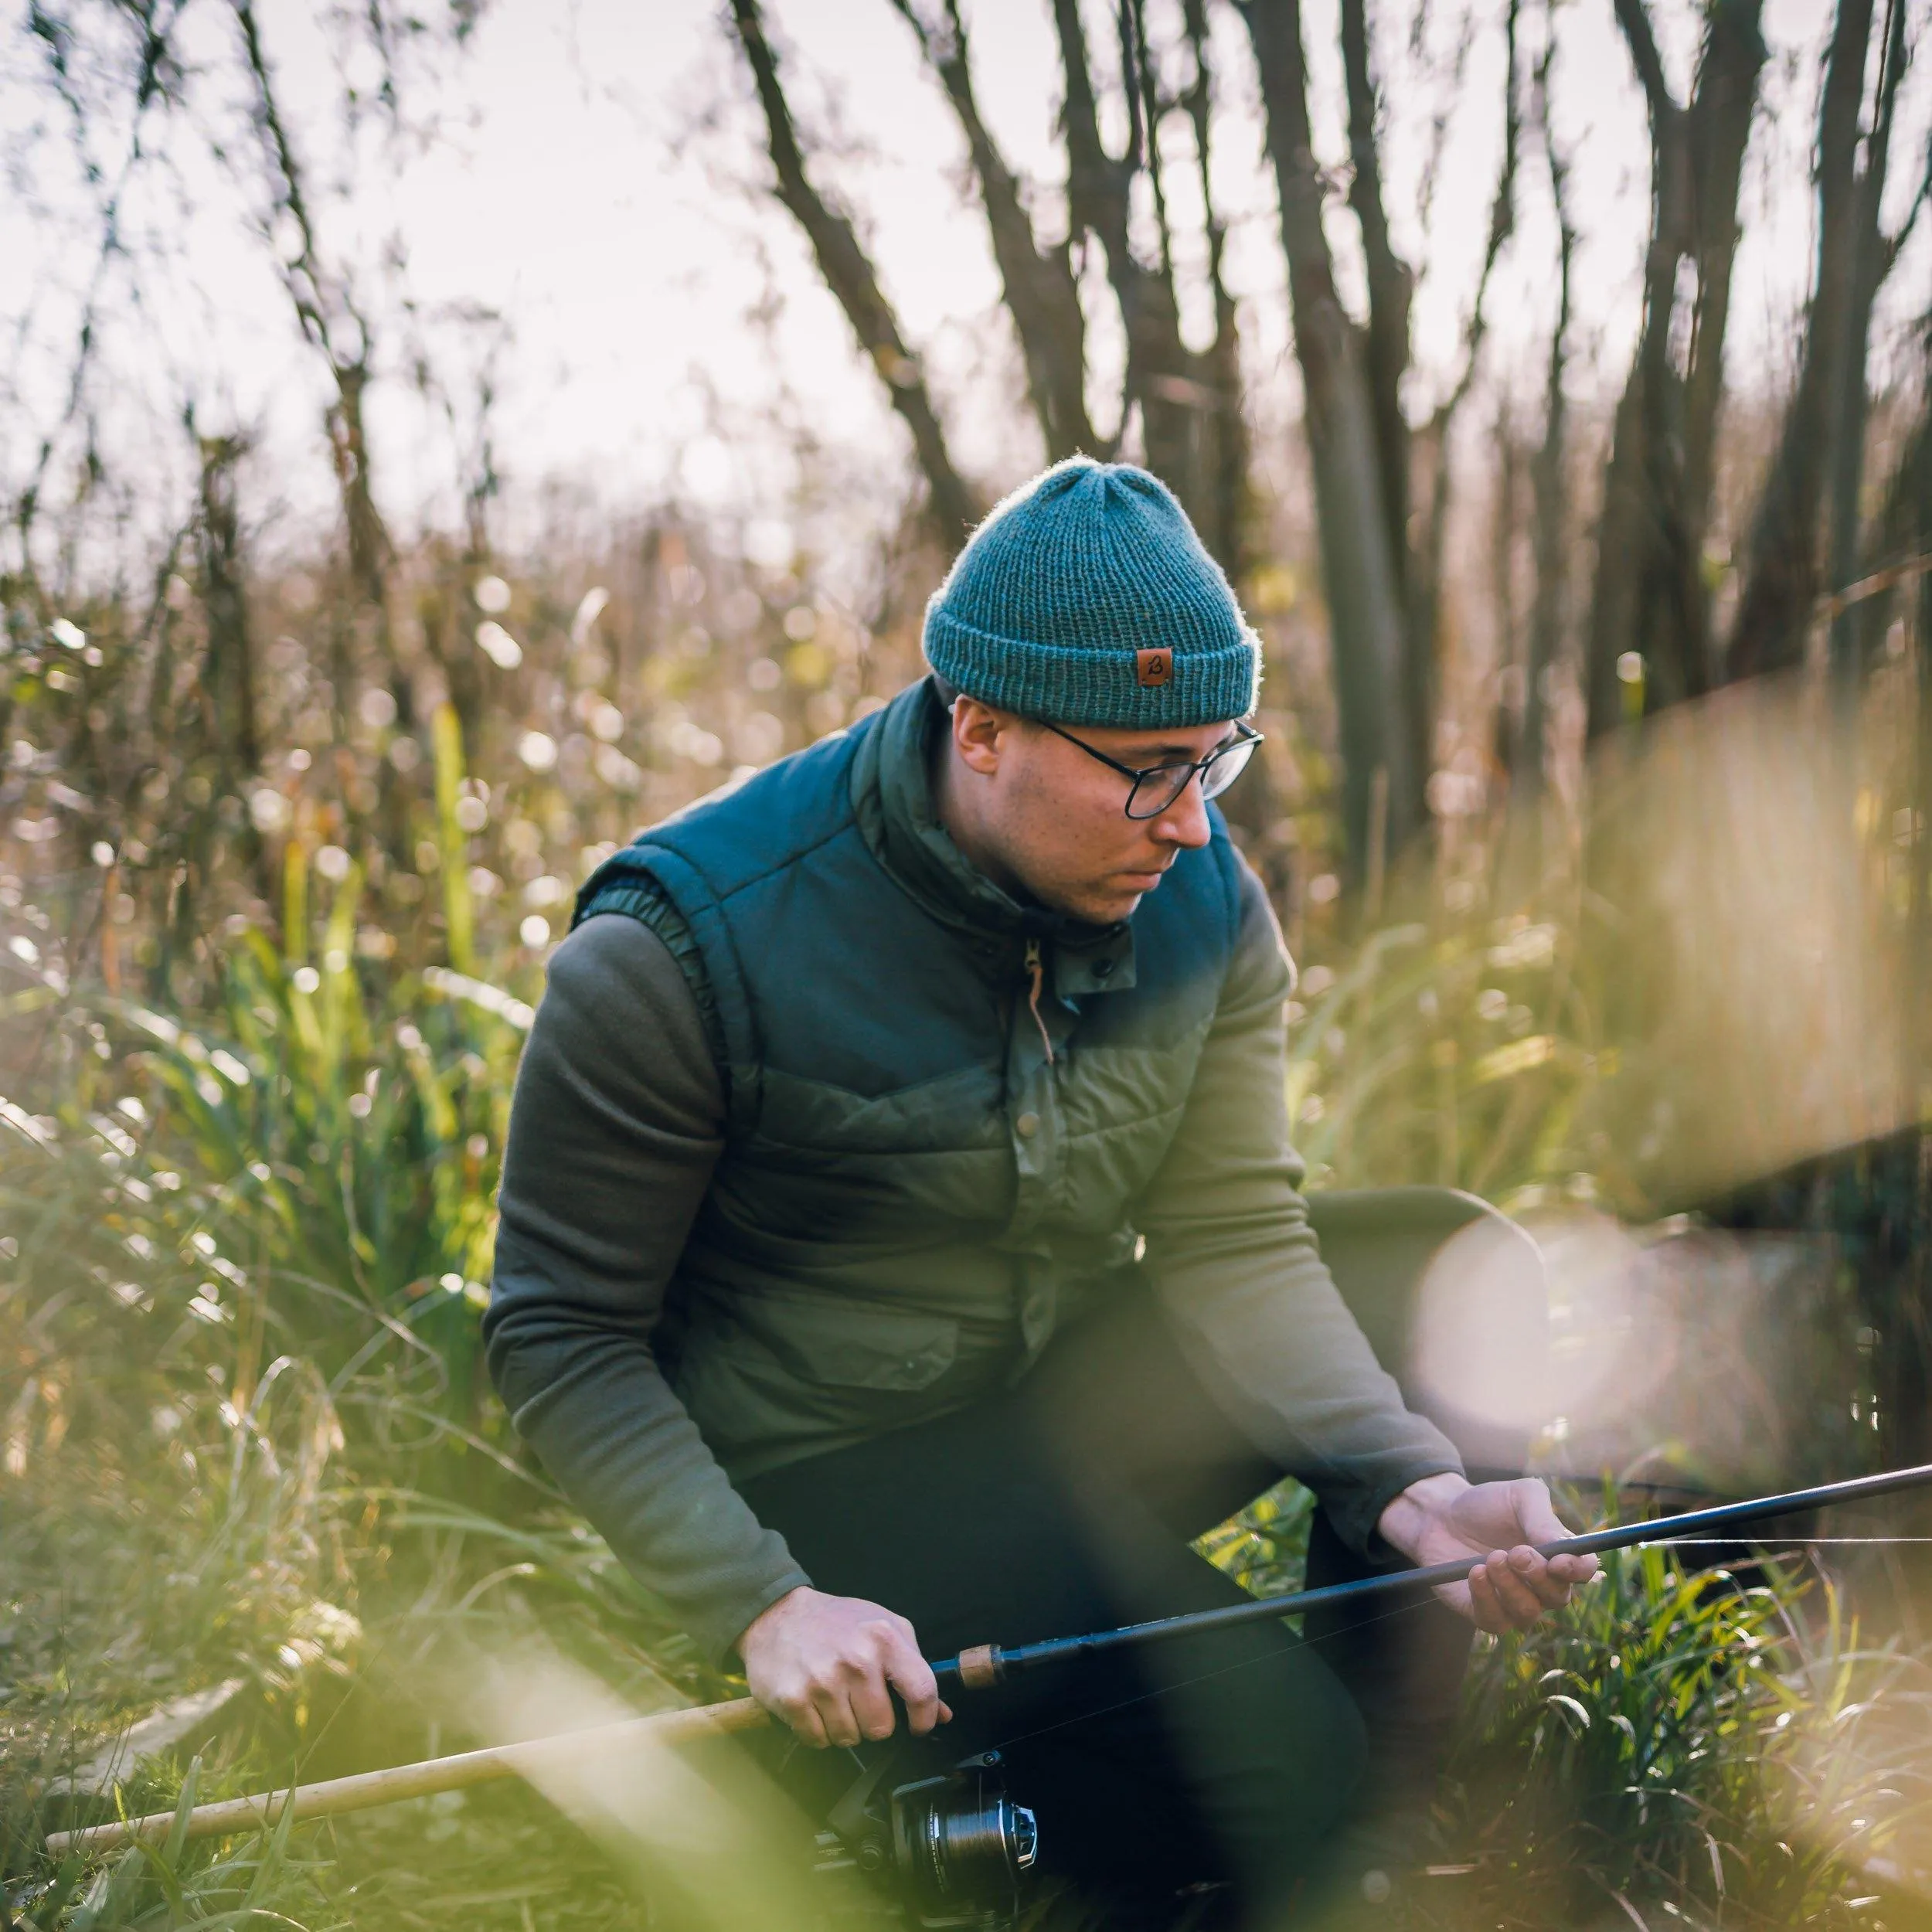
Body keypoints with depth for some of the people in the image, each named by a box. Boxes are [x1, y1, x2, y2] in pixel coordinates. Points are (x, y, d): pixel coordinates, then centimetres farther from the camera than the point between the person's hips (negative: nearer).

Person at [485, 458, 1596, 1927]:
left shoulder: (1202, 903, -6)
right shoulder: (682, 951, -22)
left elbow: (1238, 1245, -9)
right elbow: (562, 1337, -16)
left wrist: (1410, 1486, -26)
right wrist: (760, 1603, -28)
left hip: (1079, 1397, 7)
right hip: (837, 1478, -7)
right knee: (1281, 1754, -25)